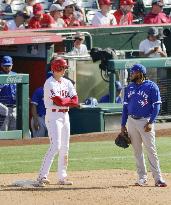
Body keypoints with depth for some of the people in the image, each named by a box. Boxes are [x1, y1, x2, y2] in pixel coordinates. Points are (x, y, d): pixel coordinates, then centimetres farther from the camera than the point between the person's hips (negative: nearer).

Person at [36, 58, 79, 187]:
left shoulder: (67, 83, 12)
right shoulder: (50, 83, -11)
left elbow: (75, 101, 2)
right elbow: (59, 101, -21)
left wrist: (63, 101, -12)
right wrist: (69, 100, -3)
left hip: (65, 115, 8)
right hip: (53, 116, -8)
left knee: (65, 148, 9)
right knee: (55, 147, -17)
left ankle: (62, 177, 16)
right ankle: (42, 176, -18)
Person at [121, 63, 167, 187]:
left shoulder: (151, 87, -5)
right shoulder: (129, 88, 12)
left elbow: (157, 106, -8)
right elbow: (125, 106, 15)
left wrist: (151, 122, -16)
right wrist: (123, 125, 10)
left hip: (145, 121, -5)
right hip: (132, 121, 5)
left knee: (151, 150, -9)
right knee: (137, 150, 6)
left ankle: (158, 178, -8)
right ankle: (142, 178, 12)